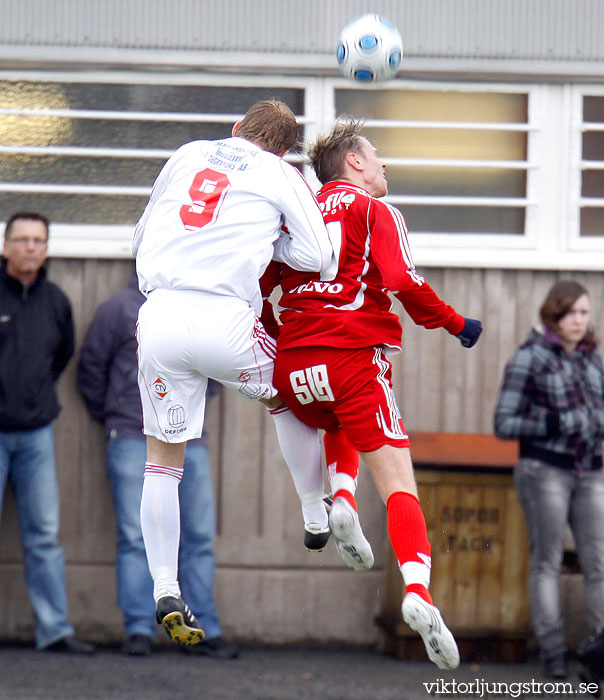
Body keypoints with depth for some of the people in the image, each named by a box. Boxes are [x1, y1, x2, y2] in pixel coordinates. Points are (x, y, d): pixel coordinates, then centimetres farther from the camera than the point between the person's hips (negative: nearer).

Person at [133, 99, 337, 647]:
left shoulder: (188, 154, 20)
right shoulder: (282, 175, 9)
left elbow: (142, 238, 26)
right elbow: (318, 260, 4)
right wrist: (263, 236, 19)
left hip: (159, 314, 2)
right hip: (224, 322, -2)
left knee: (163, 458, 11)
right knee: (286, 397, 28)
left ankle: (165, 591, 1)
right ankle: (316, 516, 36)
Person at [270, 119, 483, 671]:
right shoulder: (374, 210, 4)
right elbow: (404, 284, -9)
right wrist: (456, 324, 5)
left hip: (292, 364, 5)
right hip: (353, 354, -5)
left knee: (340, 425, 37)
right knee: (399, 486, -7)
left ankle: (342, 497, 7)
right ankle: (418, 592, -30)